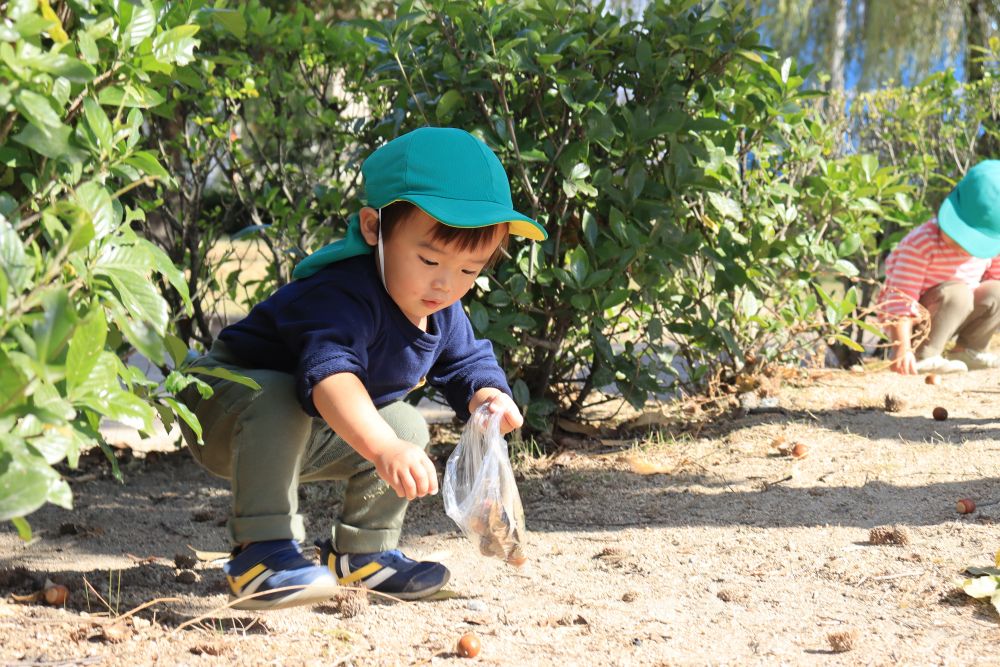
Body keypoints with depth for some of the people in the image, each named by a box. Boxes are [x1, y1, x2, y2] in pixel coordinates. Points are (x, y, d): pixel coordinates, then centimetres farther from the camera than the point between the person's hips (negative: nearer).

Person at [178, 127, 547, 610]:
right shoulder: (344, 294, -37)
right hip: (225, 404, -8)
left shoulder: (443, 314, -7)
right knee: (276, 400, -38)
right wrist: (382, 448, -68)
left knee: (407, 426, 0)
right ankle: (260, 551, -34)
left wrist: (489, 399, -18)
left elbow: (468, 364, 8)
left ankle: (360, 552, 11)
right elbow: (328, 371, -53)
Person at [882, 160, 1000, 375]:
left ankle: (967, 351, 1)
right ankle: (923, 357, -24)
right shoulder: (921, 244, -29)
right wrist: (903, 349, -38)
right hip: (914, 322, -6)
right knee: (957, 292, -31)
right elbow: (901, 299, -31)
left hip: (956, 315, 6)